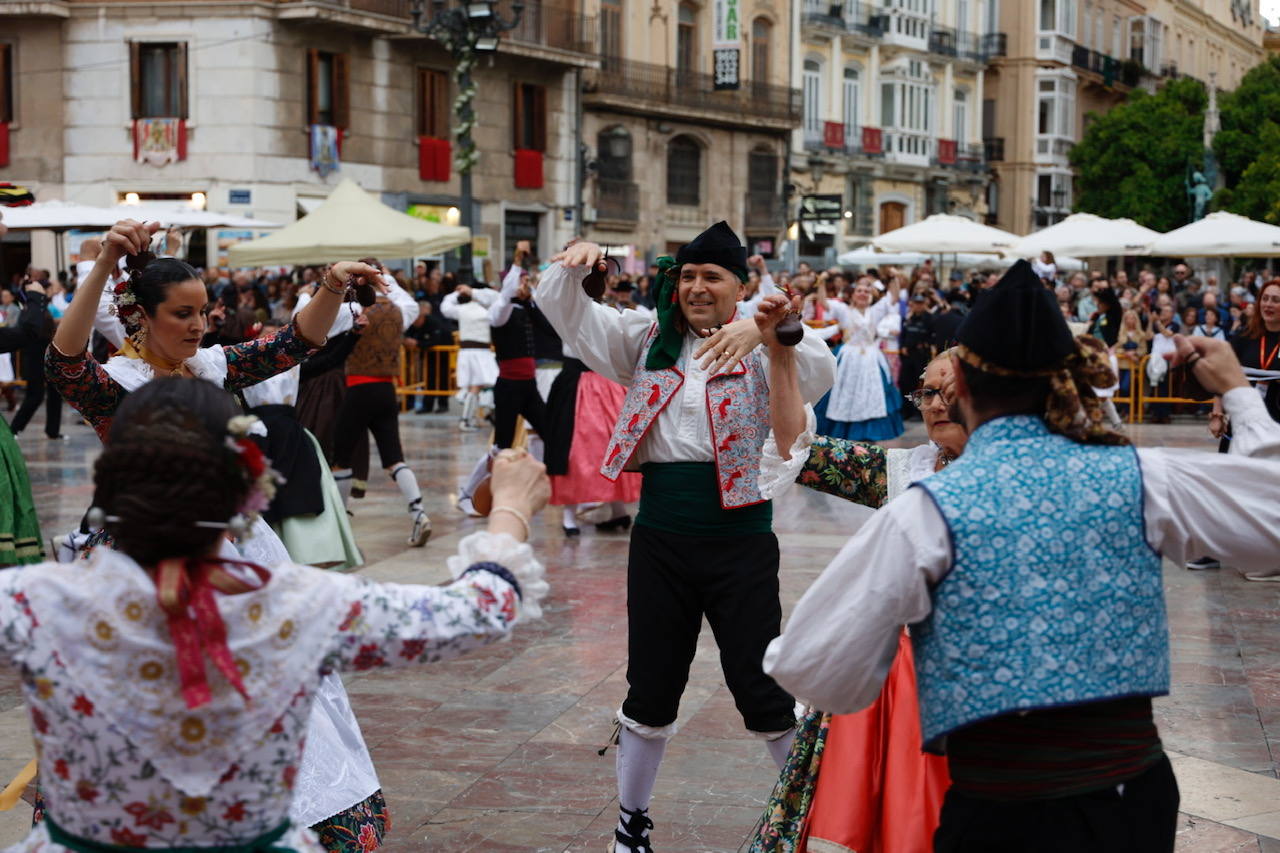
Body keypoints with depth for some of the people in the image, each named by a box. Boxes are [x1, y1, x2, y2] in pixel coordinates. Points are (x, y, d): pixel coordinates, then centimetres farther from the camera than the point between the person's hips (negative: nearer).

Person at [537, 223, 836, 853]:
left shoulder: (760, 348, -4)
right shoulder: (649, 342, 8)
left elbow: (819, 370, -24)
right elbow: (565, 311, 6)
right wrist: (574, 264, -16)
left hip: (741, 541, -3)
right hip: (660, 539, 3)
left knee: (763, 689, 3)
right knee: (650, 689, 14)